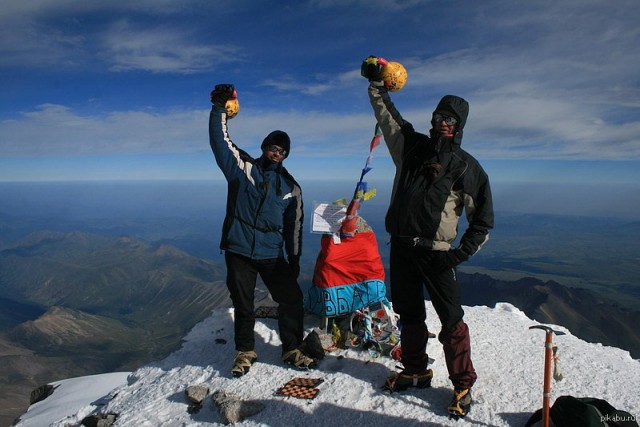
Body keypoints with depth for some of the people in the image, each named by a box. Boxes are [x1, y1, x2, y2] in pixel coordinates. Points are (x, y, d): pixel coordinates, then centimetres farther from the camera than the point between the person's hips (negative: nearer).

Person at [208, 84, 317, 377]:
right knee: (242, 304, 7)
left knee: (292, 299, -1)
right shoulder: (242, 167, 2)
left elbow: (294, 225, 10)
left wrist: (294, 258, 9)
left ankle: (292, 350, 18)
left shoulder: (290, 186, 7)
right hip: (238, 251, -1)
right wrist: (219, 109, -19)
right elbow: (220, 141, -8)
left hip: (272, 254, 2)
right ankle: (245, 352, 26)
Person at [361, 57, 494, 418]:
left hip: (436, 252, -4)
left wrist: (464, 252, -6)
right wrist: (377, 83, 11)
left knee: (451, 319, -3)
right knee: (409, 313, 15)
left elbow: (483, 218, 3)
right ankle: (415, 371, 32)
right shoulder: (412, 145, 11)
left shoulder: (467, 165, 1)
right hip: (401, 246, 4)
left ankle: (463, 385, 14)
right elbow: (387, 114, 21)